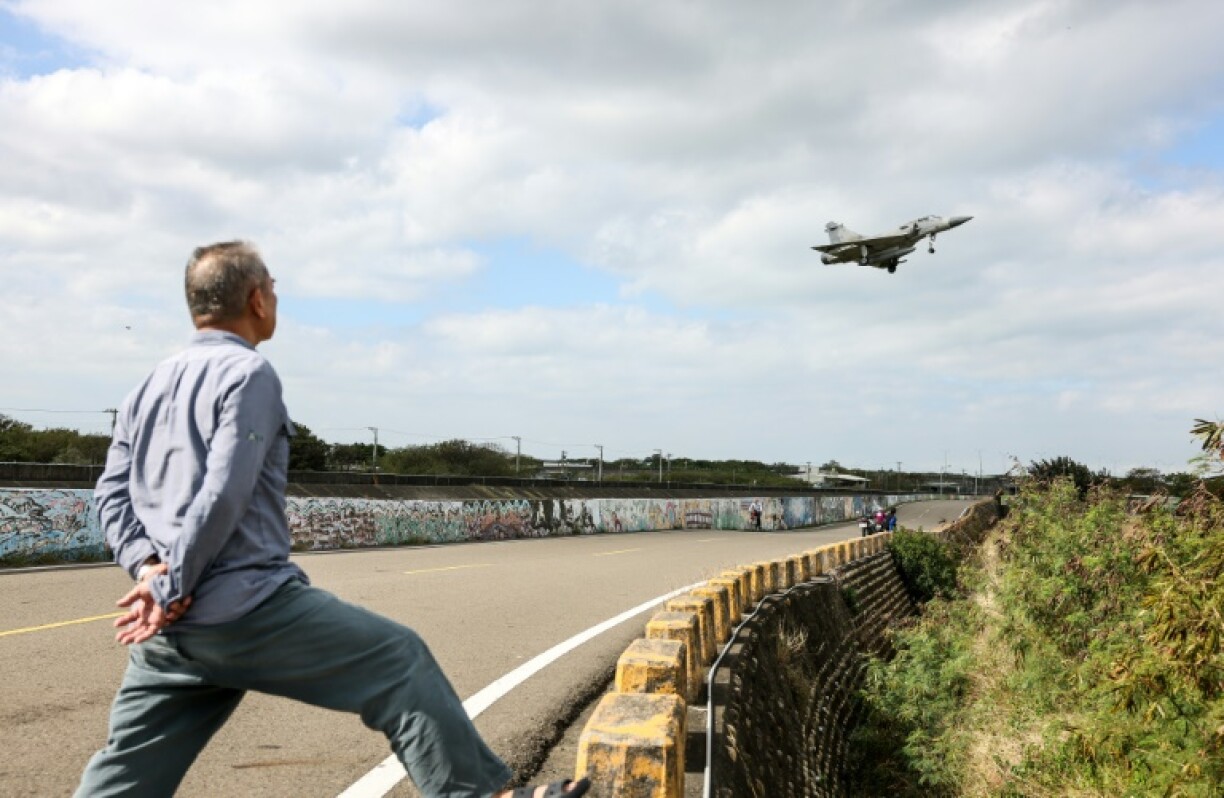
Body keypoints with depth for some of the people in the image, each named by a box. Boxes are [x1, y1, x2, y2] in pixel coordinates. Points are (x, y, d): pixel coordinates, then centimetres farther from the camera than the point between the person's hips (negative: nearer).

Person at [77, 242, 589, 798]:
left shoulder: (149, 386, 16)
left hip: (167, 629, 9)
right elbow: (223, 496, -17)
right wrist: (172, 590, -10)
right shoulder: (248, 374, -9)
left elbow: (112, 491, 12)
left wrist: (147, 567, 0)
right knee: (399, 660, 1)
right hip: (247, 608, -8)